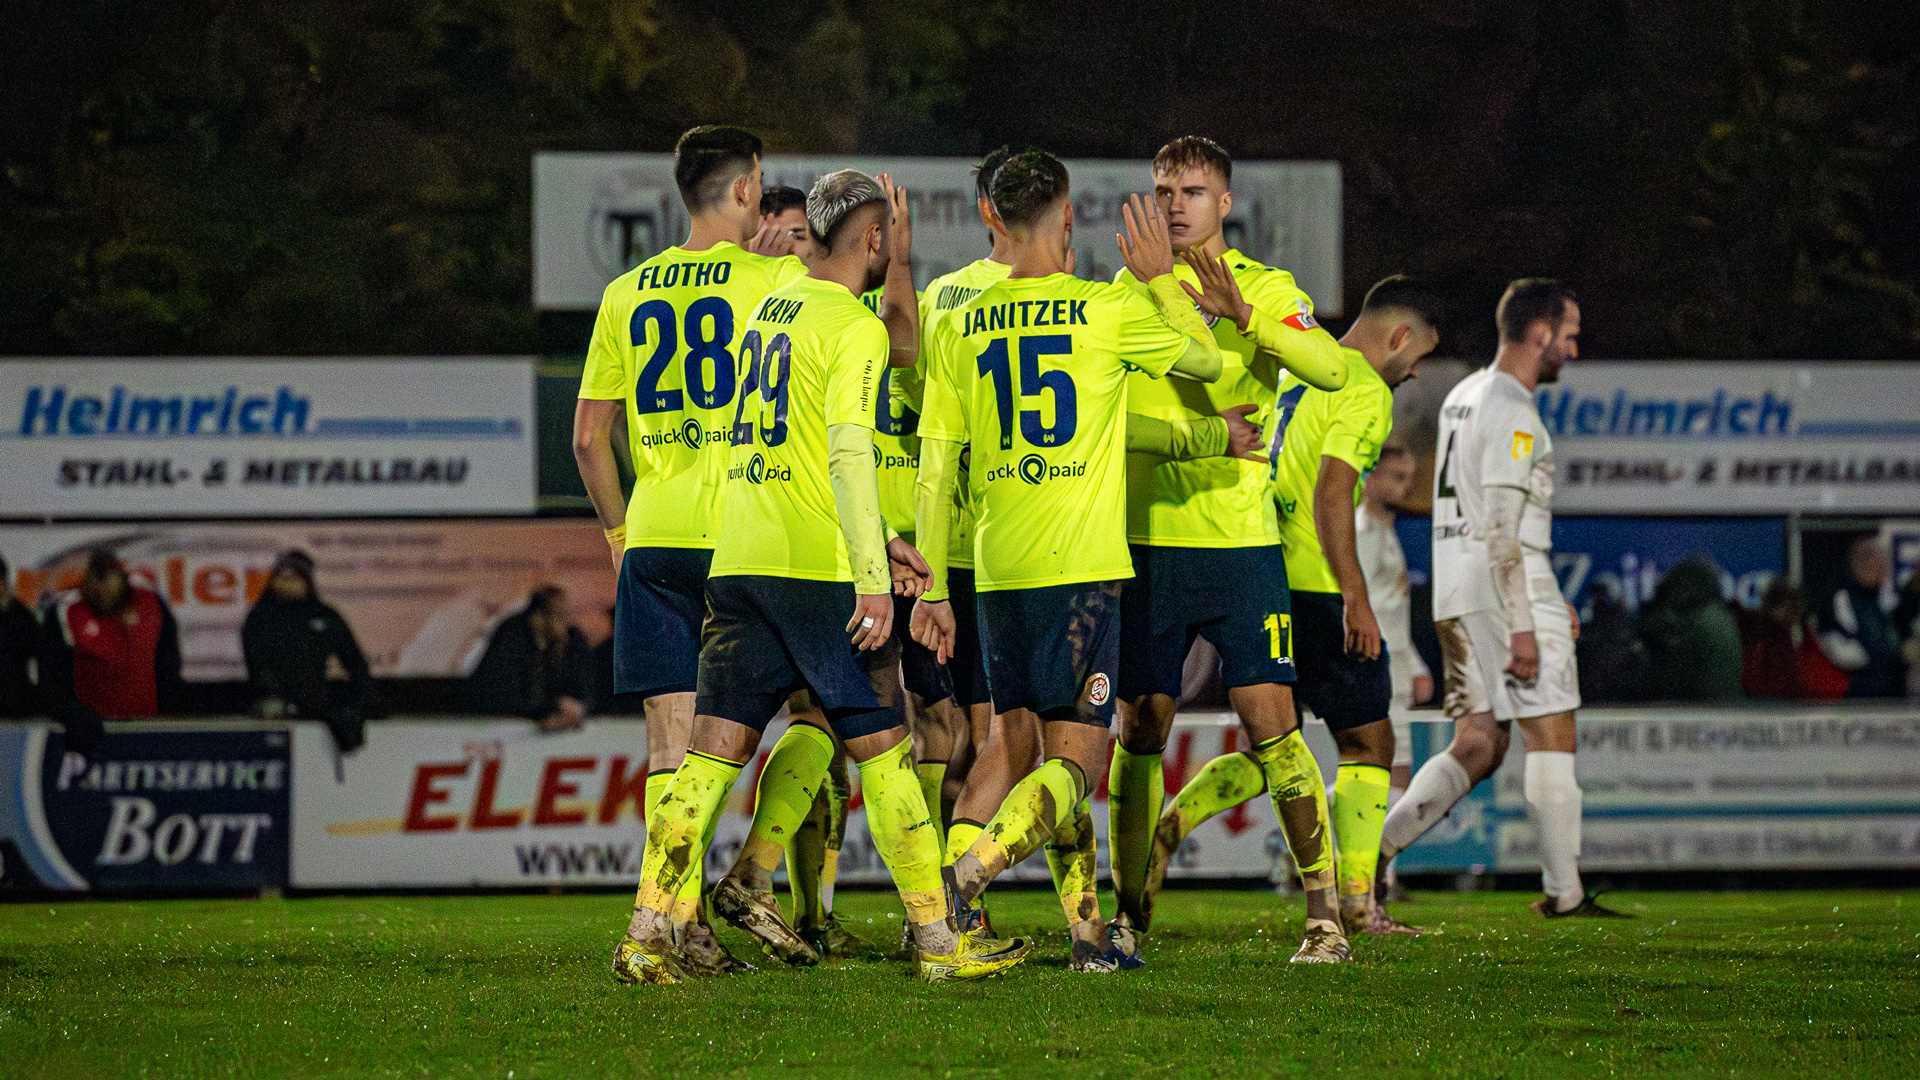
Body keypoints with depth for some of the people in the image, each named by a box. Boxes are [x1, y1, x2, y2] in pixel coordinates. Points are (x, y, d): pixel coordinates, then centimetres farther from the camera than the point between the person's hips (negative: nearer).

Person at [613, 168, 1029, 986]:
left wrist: (871, 542, 26)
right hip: (816, 572, -7)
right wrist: (871, 578, -21)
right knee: (881, 752, 1)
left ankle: (648, 931, -5)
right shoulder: (854, 327, -8)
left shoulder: (769, 310, 18)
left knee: (714, 752, 3)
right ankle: (939, 940, 5)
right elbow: (849, 452, -18)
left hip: (737, 563, 7)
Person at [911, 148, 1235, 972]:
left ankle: (1088, 931, 14)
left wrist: (932, 588, 10)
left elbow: (934, 472, 5)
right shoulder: (1108, 310, -4)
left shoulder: (959, 330, 5)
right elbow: (1206, 359, 13)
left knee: (1035, 745, 15)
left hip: (997, 571, 4)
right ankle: (974, 869, -27)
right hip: (1082, 565, -4)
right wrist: (1161, 278, 24)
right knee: (1077, 761, -4)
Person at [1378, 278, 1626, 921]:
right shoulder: (1512, 411, -14)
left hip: (1457, 598, 9)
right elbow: (1500, 529, -20)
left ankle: (1372, 847, -4)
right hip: (1509, 593, -9)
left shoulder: (1463, 397, 17)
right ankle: (1564, 893, 0)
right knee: (1551, 737, -2)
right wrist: (1523, 625, -21)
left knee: (1476, 748, 9)